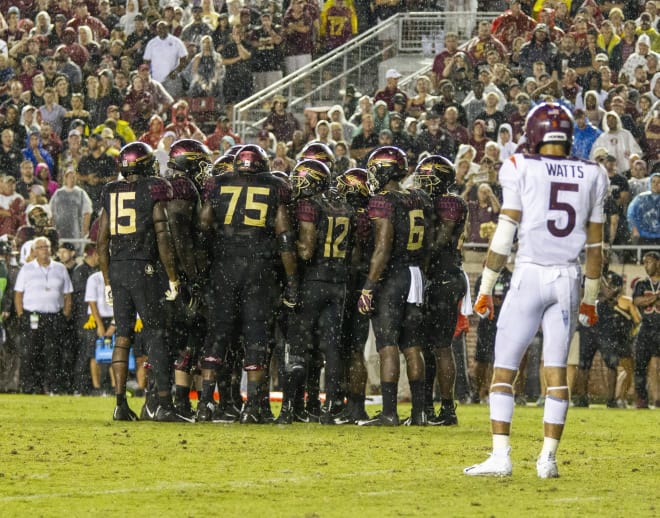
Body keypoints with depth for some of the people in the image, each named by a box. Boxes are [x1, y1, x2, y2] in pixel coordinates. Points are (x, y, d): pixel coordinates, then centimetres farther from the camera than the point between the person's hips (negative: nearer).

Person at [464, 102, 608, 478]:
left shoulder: (522, 170, -4)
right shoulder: (591, 177, 7)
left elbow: (504, 236, -6)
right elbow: (595, 245, 10)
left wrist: (486, 288, 0)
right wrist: (591, 298, 19)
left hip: (529, 276, -3)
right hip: (568, 279, 3)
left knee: (505, 368, 2)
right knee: (557, 370, 7)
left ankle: (501, 456, -6)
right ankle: (549, 458, 4)